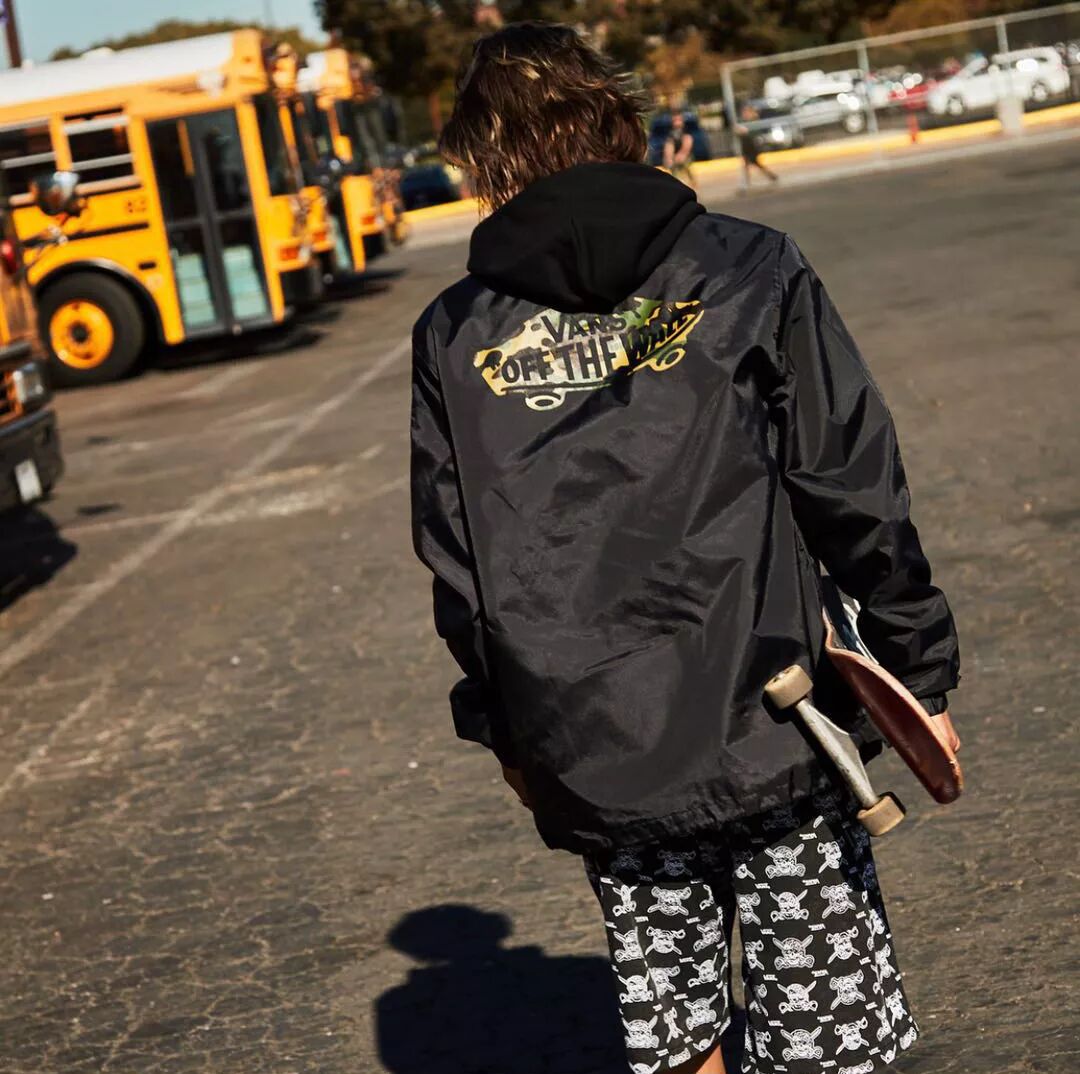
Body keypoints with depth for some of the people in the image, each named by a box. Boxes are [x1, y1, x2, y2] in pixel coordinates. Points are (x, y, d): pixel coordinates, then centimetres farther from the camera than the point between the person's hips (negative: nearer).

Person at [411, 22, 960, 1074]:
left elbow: (456, 561, 6)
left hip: (587, 764, 2)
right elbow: (854, 490, -5)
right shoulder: (747, 272, -3)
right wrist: (920, 671, 5)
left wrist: (502, 731, 18)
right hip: (765, 738, -2)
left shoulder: (453, 335, 2)